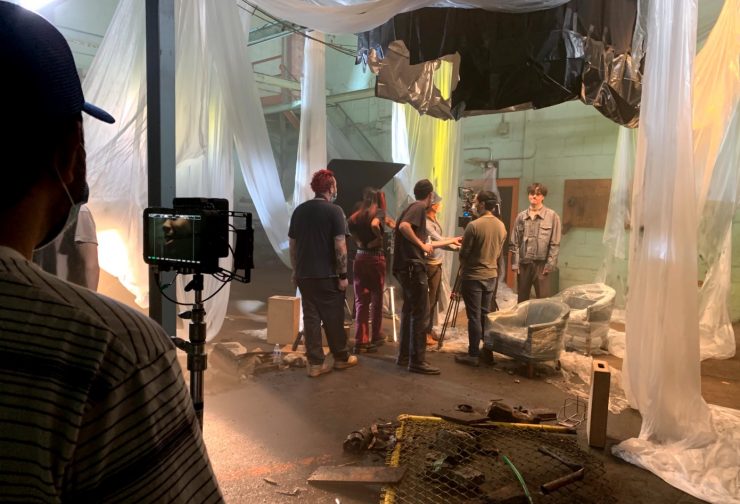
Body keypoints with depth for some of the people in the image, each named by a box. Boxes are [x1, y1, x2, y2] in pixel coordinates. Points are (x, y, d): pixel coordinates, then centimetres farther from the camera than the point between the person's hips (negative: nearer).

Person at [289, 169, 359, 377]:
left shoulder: (299, 210, 8)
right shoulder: (334, 210, -10)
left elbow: (292, 244, 11)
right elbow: (340, 245, -14)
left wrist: (296, 271, 19)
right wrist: (343, 274, -9)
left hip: (305, 274, 5)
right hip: (328, 275, -5)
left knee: (310, 317, 7)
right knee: (333, 317, 8)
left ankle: (315, 363, 9)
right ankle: (341, 358, 22)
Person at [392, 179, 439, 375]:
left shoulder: (412, 207, 20)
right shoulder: (419, 207, -8)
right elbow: (403, 226, -26)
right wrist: (422, 245, -15)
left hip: (406, 266, 10)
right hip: (413, 266, -10)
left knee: (409, 310, 16)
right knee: (421, 313, -6)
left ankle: (404, 355, 23)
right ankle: (417, 361, -1)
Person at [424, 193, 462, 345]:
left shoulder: (434, 220, 11)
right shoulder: (426, 223, -20)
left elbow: (441, 240, 15)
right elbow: (440, 242, -20)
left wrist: (455, 239, 9)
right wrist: (458, 246, -12)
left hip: (437, 264, 9)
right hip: (430, 266, -9)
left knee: (434, 299, 14)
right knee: (429, 299, -2)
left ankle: (429, 329, 24)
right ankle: (424, 333, 7)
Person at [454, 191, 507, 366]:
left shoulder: (474, 226, -18)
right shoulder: (501, 226, 4)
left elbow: (463, 253, -11)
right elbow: (498, 252, 13)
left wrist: (463, 268, 8)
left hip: (473, 277, -7)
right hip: (491, 276, 7)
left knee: (474, 317, -1)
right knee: (485, 314, 15)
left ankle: (473, 355, 4)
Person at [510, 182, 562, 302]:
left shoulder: (552, 216, -2)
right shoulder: (521, 216, 6)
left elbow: (555, 244, -3)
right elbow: (515, 243, 7)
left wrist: (550, 265, -9)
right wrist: (515, 263, 0)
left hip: (541, 264, -3)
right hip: (523, 264, 3)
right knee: (522, 300, 13)